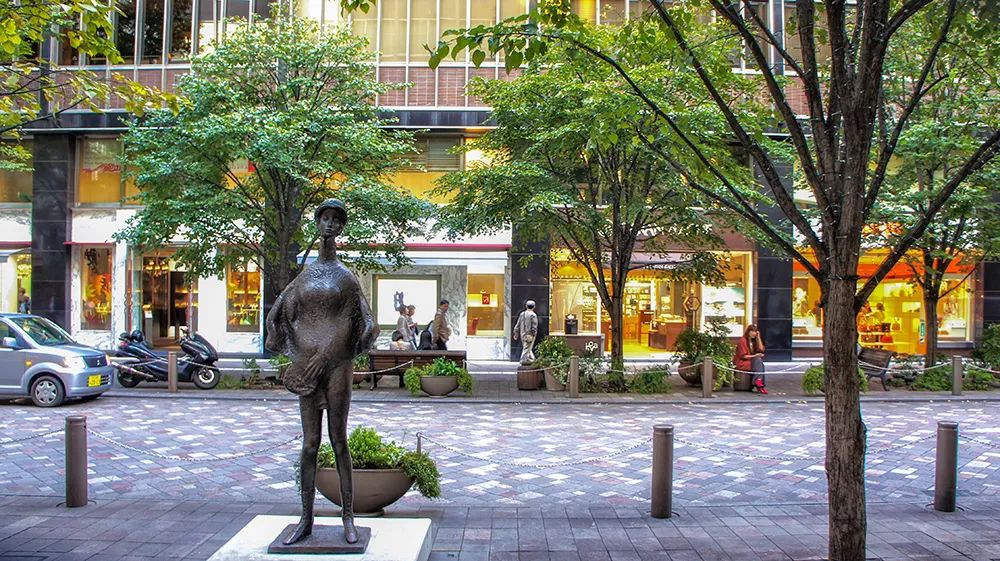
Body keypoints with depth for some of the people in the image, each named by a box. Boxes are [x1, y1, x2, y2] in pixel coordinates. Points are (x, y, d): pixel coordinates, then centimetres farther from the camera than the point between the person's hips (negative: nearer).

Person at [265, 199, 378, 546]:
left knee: (339, 441, 1)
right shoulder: (304, 277, 13)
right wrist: (299, 354, 4)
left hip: (337, 363, -2)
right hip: (308, 364, 2)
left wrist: (324, 356, -13)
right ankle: (306, 519, 13)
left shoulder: (347, 277, 5)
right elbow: (279, 315, 15)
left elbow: (349, 322, -4)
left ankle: (348, 518, 9)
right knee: (310, 443, 5)